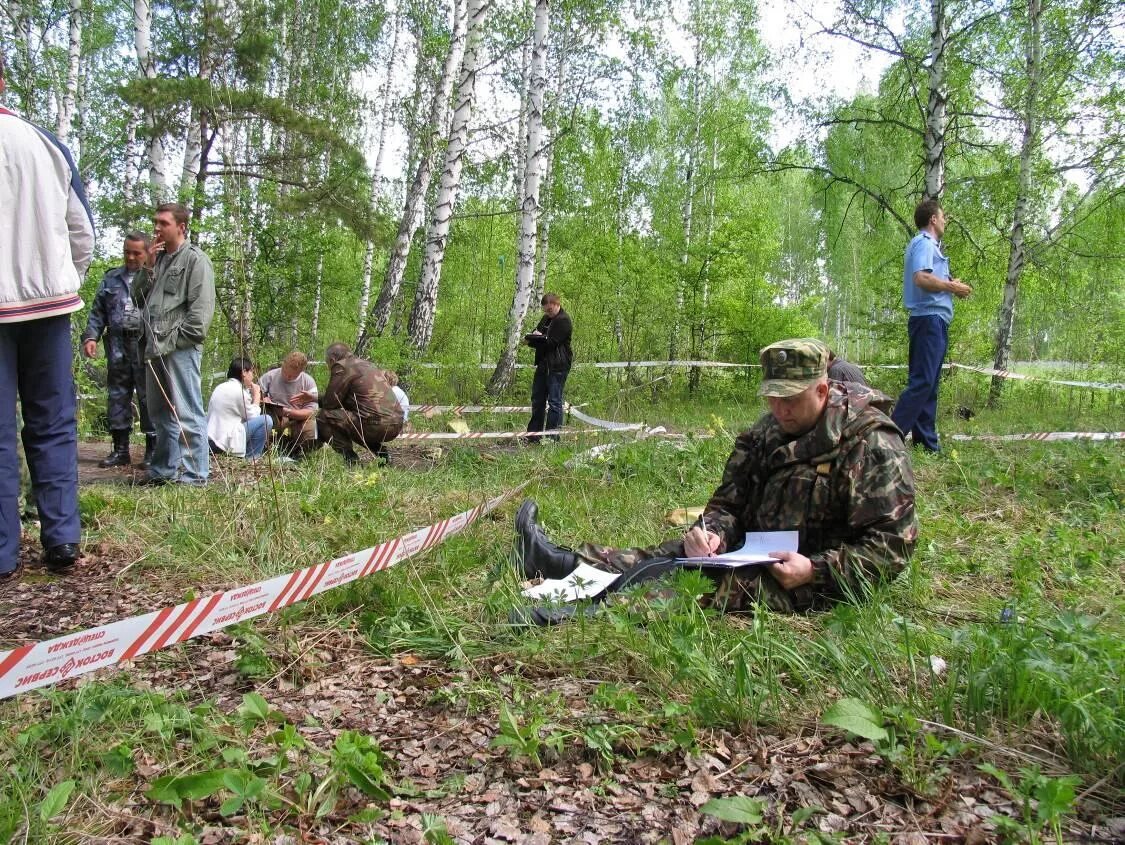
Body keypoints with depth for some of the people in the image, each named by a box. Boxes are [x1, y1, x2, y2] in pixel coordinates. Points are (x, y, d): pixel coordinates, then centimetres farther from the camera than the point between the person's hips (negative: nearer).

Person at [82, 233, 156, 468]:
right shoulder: (111, 279, 17)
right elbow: (97, 312, 16)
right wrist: (91, 336, 5)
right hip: (118, 348, 5)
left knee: (149, 398, -2)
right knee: (117, 398, 8)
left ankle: (153, 450, 6)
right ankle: (120, 450, 17)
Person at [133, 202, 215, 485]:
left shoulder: (194, 259, -3)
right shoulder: (157, 259, 21)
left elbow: (202, 305, -11)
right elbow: (138, 298, 17)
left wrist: (179, 338, -14)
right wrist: (148, 267, 4)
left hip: (181, 349, -9)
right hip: (154, 348, 9)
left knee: (187, 413, -8)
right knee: (160, 413, 14)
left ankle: (194, 474, -6)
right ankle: (163, 470, 23)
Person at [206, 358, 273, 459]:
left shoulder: (220, 388, 17)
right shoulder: (239, 390, -11)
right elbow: (253, 416, -4)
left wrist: (251, 395, 16)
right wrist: (256, 395, 7)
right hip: (226, 443, -10)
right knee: (266, 420, -11)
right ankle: (251, 457, -4)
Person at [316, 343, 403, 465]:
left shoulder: (342, 366, -1)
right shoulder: (367, 364, 25)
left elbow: (329, 404, -2)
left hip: (377, 425, -9)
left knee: (323, 416, 1)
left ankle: (351, 459, -6)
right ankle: (381, 452, 18)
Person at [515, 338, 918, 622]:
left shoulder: (871, 444, -14)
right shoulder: (767, 433, 8)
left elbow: (891, 546, -17)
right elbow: (729, 502, 9)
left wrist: (815, 571, -27)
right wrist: (712, 532, -14)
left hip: (817, 580, -9)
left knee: (728, 585, -33)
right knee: (669, 555, -5)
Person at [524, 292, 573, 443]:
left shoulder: (563, 320, -12)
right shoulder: (546, 318, 18)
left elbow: (551, 342, -17)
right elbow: (535, 332, 18)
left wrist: (532, 339, -6)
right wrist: (535, 336, -7)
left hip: (557, 367, -10)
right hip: (543, 365, 10)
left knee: (554, 401, -6)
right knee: (537, 399, 13)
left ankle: (552, 437, -3)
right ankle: (533, 435, 20)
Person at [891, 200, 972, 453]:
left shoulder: (928, 244, 24)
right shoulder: (924, 243, -8)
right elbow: (921, 278, -24)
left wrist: (949, 283, 8)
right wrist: (953, 287, -12)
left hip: (932, 321, 11)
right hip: (930, 318, -11)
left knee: (928, 383, 9)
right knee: (922, 381, -15)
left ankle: (926, 442, 12)